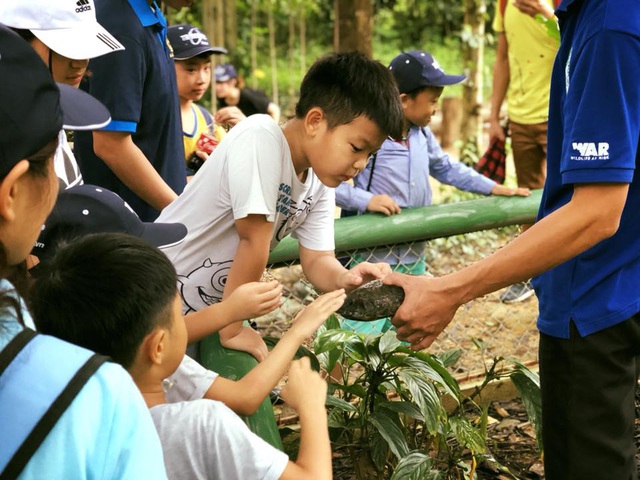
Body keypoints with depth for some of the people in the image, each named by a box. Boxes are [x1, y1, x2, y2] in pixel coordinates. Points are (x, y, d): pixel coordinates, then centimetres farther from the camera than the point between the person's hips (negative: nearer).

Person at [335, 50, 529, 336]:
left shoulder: (422, 135, 6)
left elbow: (446, 168, 21)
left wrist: (493, 188, 16)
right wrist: (366, 200, -30)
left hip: (414, 259, 8)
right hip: (372, 261, -8)